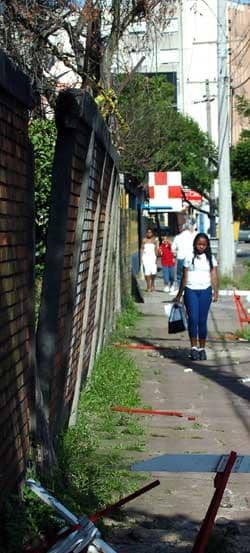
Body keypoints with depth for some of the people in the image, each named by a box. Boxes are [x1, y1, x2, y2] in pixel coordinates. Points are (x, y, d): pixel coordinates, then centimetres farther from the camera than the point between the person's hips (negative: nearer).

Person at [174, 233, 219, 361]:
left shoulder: (210, 258, 8)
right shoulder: (189, 258, 7)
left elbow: (214, 276, 4)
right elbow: (184, 277, 11)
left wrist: (215, 292, -8)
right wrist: (179, 294, 12)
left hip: (205, 291, 0)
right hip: (191, 291, 0)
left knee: (202, 320, 2)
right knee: (193, 319, -9)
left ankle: (202, 348, 9)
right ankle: (194, 347, -2)